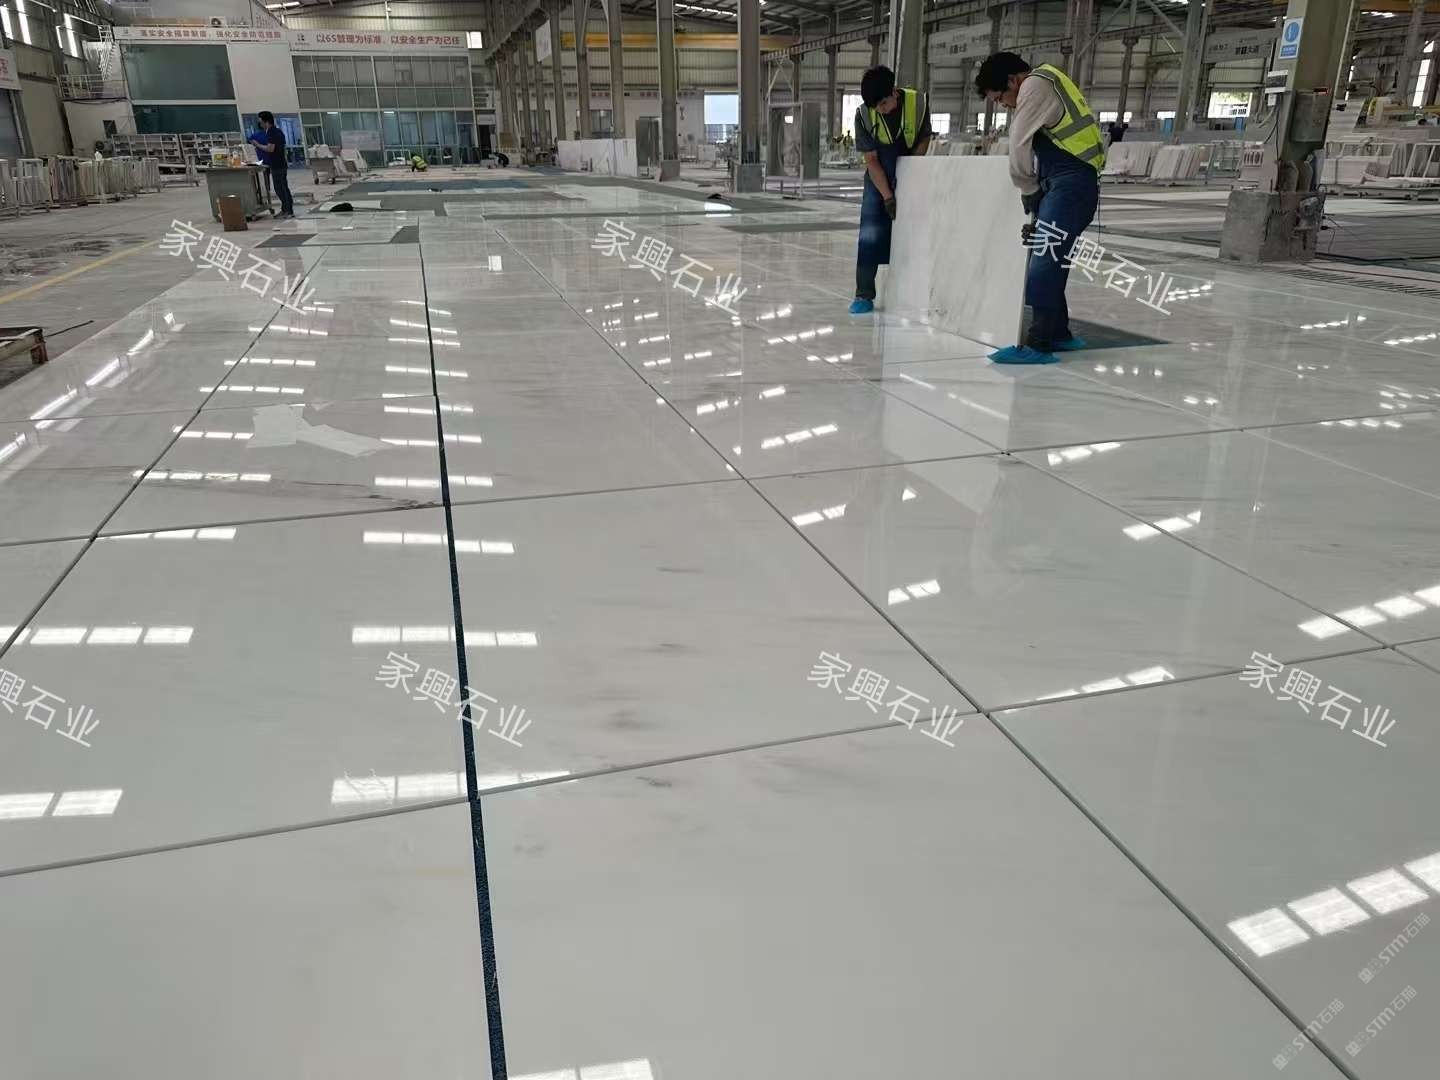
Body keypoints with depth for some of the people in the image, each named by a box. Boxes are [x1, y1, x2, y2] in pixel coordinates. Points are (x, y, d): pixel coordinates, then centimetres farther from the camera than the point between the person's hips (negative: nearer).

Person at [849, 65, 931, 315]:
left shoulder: (918, 103, -18)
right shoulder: (863, 115, -18)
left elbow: (924, 139, -1)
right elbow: (871, 160, -14)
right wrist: (888, 197, -19)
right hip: (878, 179, -1)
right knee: (869, 235, -8)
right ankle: (864, 295, -1)